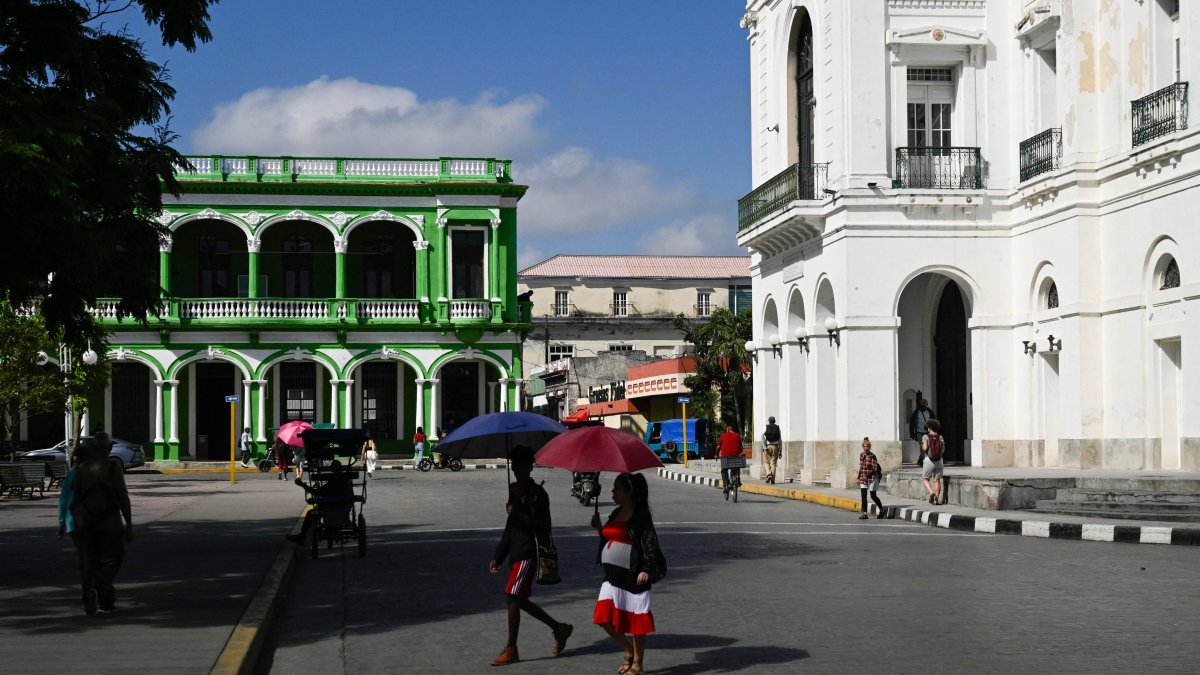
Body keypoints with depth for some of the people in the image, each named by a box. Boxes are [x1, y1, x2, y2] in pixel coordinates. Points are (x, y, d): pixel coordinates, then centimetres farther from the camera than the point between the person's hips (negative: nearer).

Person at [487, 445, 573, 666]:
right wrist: (497, 556, 18)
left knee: (512, 598, -10)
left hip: (528, 554, -9)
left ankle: (511, 650, -3)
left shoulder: (537, 493, -10)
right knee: (520, 600, 11)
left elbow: (542, 526, -18)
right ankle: (559, 629, 25)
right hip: (516, 554, 9)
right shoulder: (515, 491, 16)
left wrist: (517, 513, -20)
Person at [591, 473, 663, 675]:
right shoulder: (616, 514, 13)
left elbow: (650, 543, -15)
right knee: (604, 617, 1)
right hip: (612, 575, 8)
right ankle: (629, 653, 19)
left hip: (633, 575, -8)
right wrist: (598, 527, 8)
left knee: (635, 620, 2)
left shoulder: (641, 515, -10)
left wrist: (647, 569, -24)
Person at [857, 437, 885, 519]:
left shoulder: (872, 456, -13)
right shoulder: (861, 455, 7)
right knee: (863, 496, -3)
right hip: (863, 478, 5)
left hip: (872, 478, -5)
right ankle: (864, 513, -2)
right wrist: (859, 478, 14)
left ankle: (881, 509, 26)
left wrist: (867, 476, -23)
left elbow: (874, 469, -15)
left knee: (873, 496, 3)